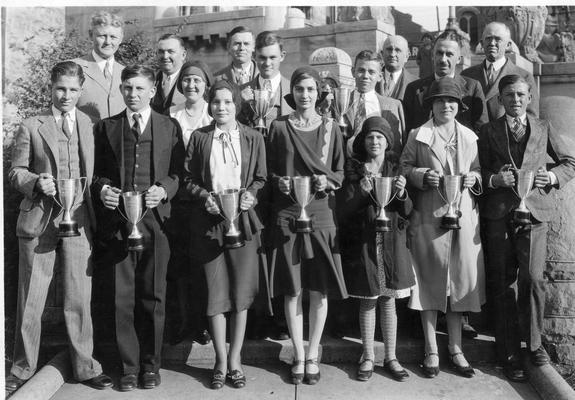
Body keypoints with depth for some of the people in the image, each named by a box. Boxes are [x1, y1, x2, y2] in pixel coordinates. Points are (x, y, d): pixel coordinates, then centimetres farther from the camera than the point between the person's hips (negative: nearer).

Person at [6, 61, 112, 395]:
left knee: (79, 299, 4)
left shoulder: (92, 126, 9)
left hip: (79, 221, 1)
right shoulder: (31, 127, 6)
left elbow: (99, 173, 13)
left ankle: (85, 367, 18)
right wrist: (36, 181, -12)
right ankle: (23, 367, 23)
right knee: (30, 300, 7)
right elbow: (16, 172, 7)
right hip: (38, 221, 0)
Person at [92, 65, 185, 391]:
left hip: (155, 219, -1)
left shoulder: (170, 127, 10)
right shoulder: (106, 127, 13)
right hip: (117, 221, 1)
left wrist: (164, 189, -12)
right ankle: (130, 367, 15)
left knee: (153, 296, 5)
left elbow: (178, 172, 7)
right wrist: (102, 189, -8)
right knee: (123, 297, 3)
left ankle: (151, 364, 19)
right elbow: (97, 171, 13)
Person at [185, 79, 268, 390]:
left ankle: (235, 359, 19)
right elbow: (189, 179, 6)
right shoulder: (199, 137, 5)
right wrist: (205, 196, -10)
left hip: (243, 219, 1)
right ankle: (221, 360, 17)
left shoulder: (253, 138, 6)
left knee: (242, 291, 4)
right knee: (216, 292, 2)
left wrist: (251, 195, -11)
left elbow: (260, 178, 8)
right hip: (210, 219, 0)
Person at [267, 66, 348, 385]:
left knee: (320, 290, 3)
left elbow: (340, 172, 12)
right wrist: (279, 181, -11)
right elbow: (268, 170, 9)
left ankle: (313, 355, 19)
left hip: (321, 213, 1)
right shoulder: (279, 127, 6)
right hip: (286, 214, 0)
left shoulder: (331, 128, 8)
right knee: (292, 290, 4)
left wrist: (327, 181, -8)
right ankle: (298, 355, 20)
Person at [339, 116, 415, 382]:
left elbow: (407, 211, 4)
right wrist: (361, 192, -20)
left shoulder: (396, 169, 6)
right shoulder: (354, 170, 1)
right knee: (368, 301, 6)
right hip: (363, 241, -1)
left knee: (389, 300, 7)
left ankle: (390, 358, 20)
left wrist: (402, 193, -16)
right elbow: (344, 208, -4)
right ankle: (368, 357, 20)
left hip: (391, 241, 1)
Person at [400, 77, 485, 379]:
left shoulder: (470, 137, 12)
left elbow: (478, 171, 15)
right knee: (430, 281, 2)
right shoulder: (417, 136, 4)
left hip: (464, 215, 3)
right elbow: (404, 167, 3)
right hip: (428, 216, -3)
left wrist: (474, 178, -6)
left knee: (461, 278, 6)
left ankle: (455, 349, 21)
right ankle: (431, 351, 15)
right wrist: (423, 175, -14)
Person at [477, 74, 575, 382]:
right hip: (499, 215, 0)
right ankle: (510, 354, 16)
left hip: (534, 210, 0)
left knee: (533, 278, -10)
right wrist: (493, 179, -13)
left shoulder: (543, 128, 13)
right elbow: (478, 171, 7)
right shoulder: (488, 132, 10)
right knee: (502, 284, 3)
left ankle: (533, 341, 14)